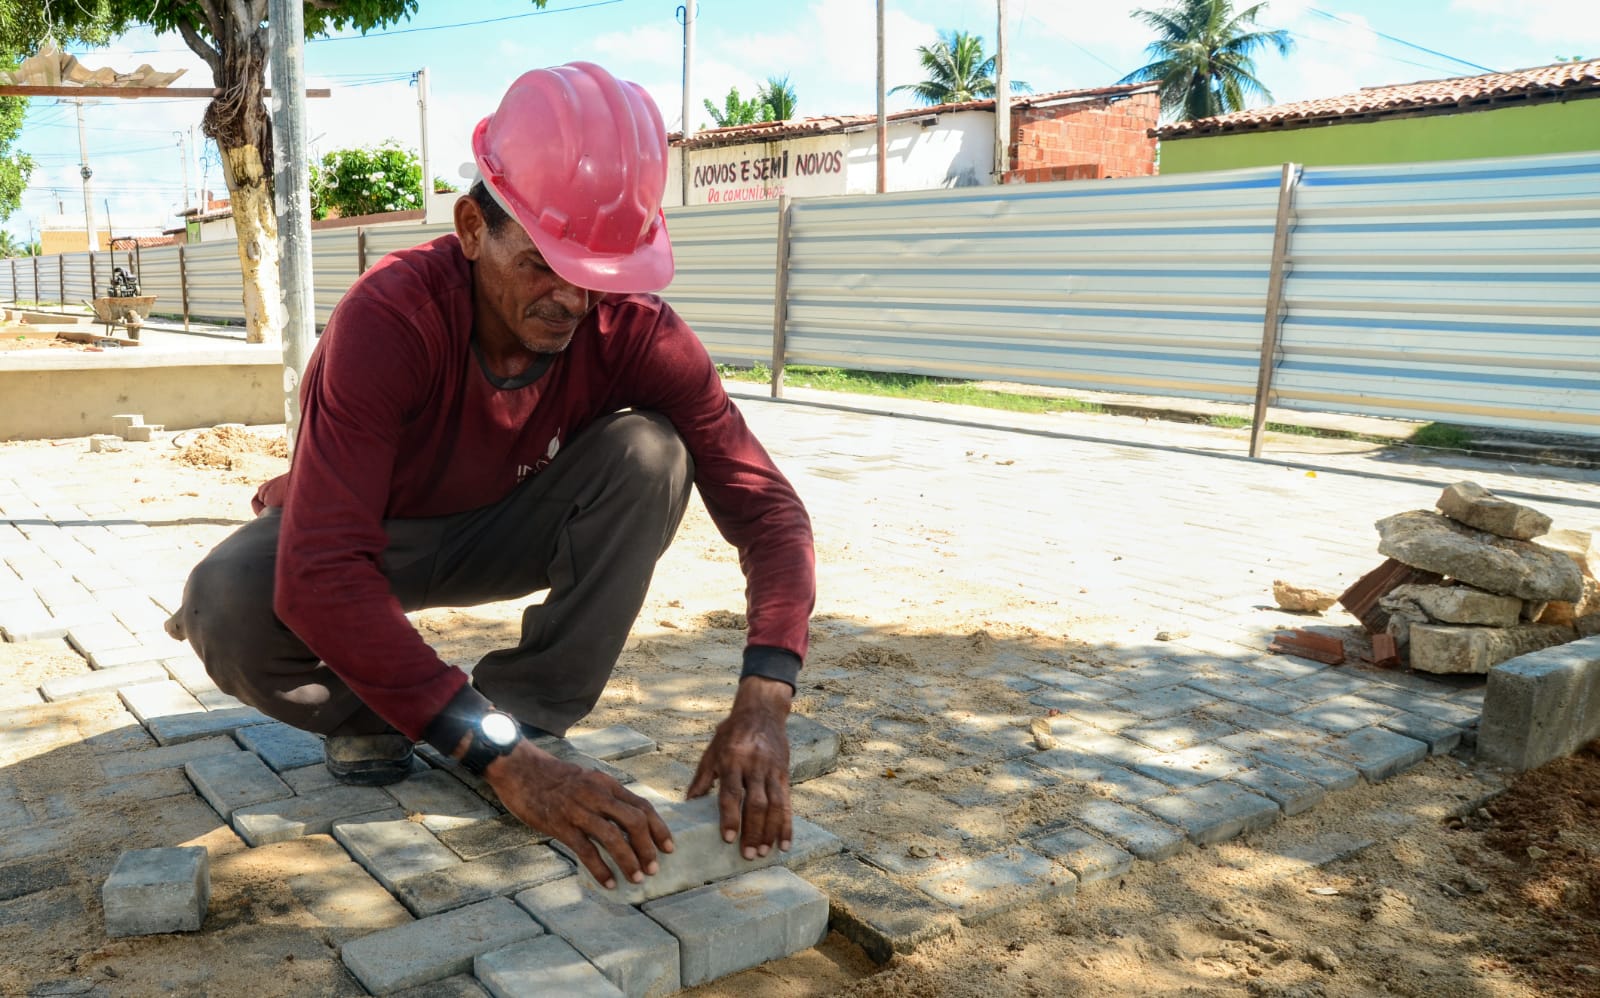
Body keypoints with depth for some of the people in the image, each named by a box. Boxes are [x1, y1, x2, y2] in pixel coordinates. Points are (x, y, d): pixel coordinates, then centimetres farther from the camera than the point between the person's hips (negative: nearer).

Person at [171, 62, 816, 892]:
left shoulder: (633, 330, -24)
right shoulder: (390, 317, -34)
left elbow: (766, 507, -24)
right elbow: (319, 576, -42)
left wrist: (763, 700, -42)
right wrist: (501, 760, -49)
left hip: (497, 532, 3)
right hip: (365, 541, -2)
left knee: (649, 453, -25)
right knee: (228, 606, -35)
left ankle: (529, 713, -16)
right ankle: (366, 712, -1)